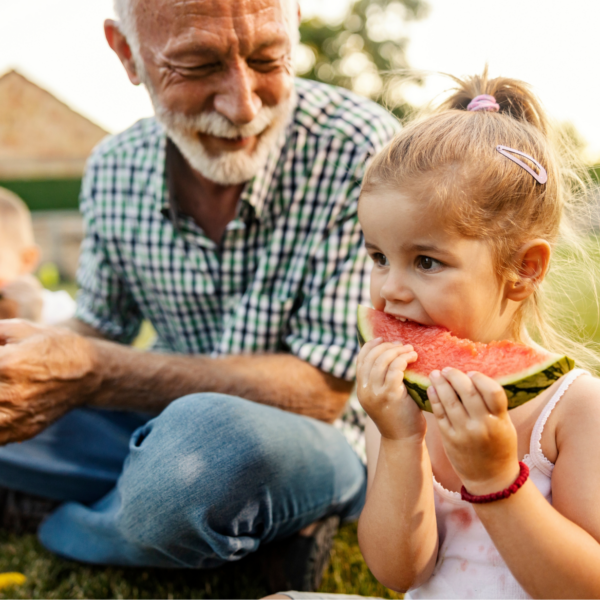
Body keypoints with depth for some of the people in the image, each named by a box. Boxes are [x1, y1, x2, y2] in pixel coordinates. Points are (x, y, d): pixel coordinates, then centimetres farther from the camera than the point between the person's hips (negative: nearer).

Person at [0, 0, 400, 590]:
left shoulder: (361, 151, -22)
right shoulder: (113, 172, -5)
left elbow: (321, 390, -22)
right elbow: (100, 327, 9)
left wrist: (91, 372, -30)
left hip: (314, 443, -4)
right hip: (162, 430, 5)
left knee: (210, 435, -37)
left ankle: (61, 527, -1)